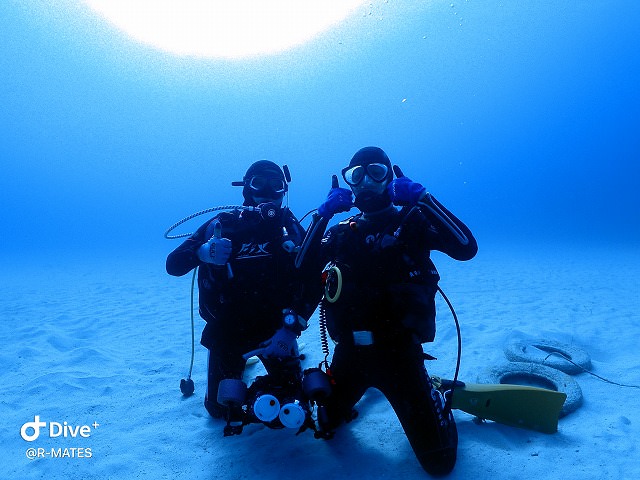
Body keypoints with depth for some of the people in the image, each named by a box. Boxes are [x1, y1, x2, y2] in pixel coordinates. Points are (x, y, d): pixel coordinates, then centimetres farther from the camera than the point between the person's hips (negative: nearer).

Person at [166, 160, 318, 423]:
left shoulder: (291, 230, -6)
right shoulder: (223, 224, -8)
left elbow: (312, 284, -10)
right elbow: (173, 265, -11)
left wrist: (291, 328, -21)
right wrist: (203, 252, -32)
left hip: (274, 330, 0)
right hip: (227, 331, 0)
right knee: (222, 409, 9)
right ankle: (237, 362, 36)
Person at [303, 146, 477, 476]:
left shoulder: (412, 221, -3)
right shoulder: (343, 232, 6)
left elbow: (466, 248, -19)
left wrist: (421, 199, -22)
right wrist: (322, 215, -16)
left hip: (400, 351, -3)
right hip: (349, 351, 4)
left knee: (439, 461, 3)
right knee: (327, 424, 23)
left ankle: (432, 395, 31)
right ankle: (364, 387, 47)